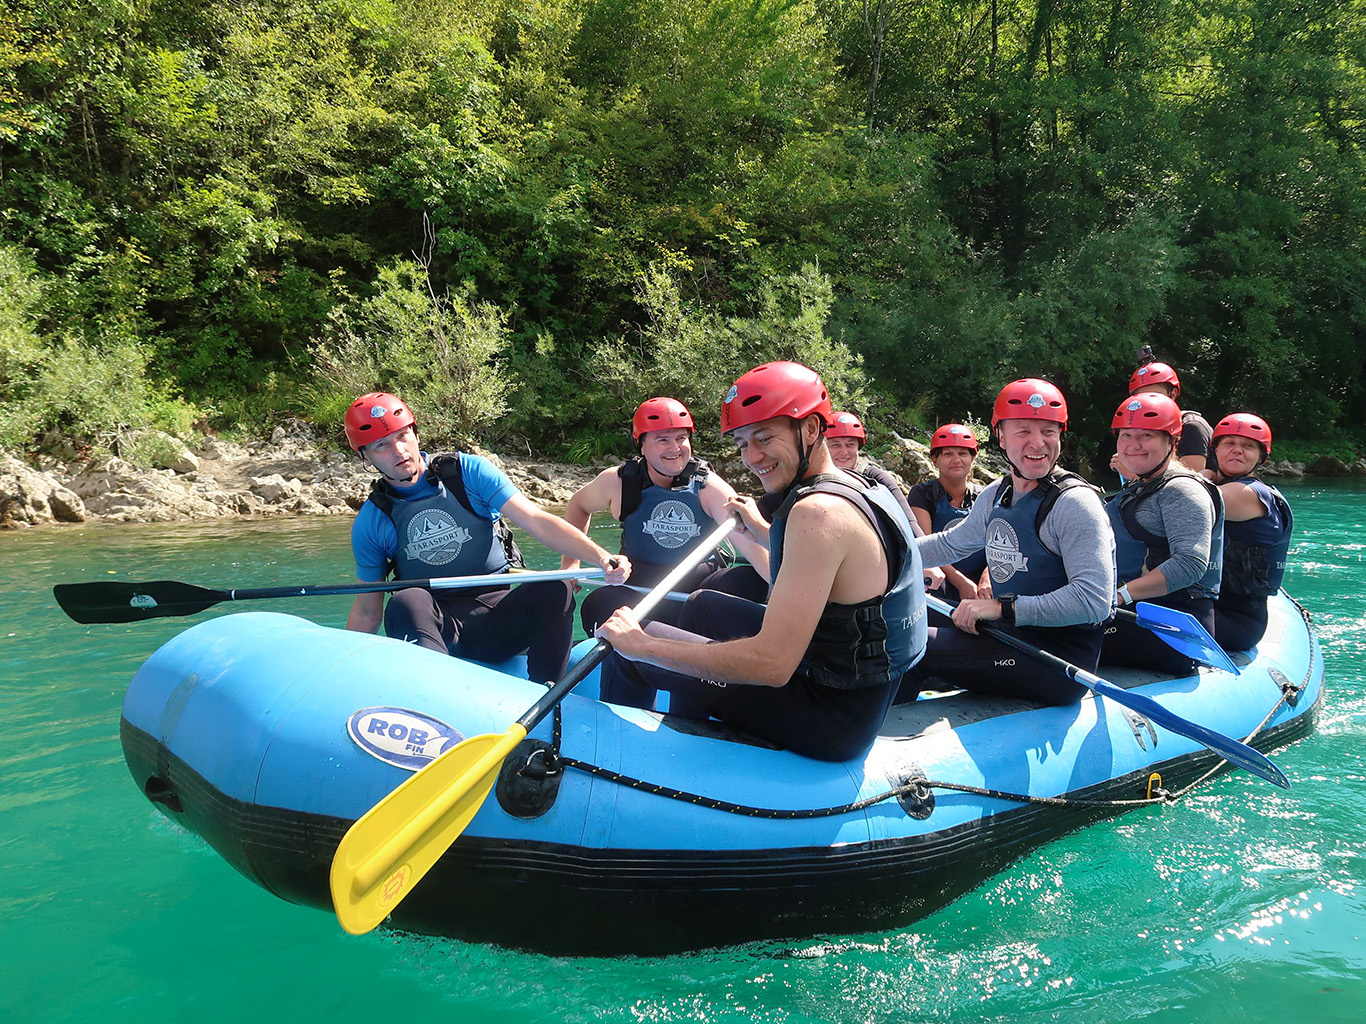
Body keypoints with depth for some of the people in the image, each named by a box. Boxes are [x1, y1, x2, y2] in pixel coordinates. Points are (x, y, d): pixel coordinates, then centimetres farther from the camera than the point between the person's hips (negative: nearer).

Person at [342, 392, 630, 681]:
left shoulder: (468, 471, 0)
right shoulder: (370, 522, 4)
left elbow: (536, 521, -9)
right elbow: (367, 611, 12)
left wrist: (600, 557, -23)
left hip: (497, 618, 0)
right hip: (431, 625, 0)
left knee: (555, 590, -27)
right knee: (406, 603, -32)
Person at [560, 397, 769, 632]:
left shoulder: (709, 487, -12)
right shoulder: (617, 482, -5)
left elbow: (748, 540, -25)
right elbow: (579, 505, 17)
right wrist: (570, 561, 8)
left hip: (700, 586, 0)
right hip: (639, 589, 0)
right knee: (598, 605, -28)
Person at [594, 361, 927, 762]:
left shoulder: (818, 511, -27)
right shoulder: (861, 486, 3)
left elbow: (773, 664, -32)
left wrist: (641, 645, -26)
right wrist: (762, 529, 32)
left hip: (831, 722, -10)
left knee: (625, 646, 0)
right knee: (703, 604, 28)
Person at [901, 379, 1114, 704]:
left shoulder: (1075, 503, -17)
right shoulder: (995, 496, 8)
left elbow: (1094, 600, -27)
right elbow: (952, 543, 27)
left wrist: (1003, 607, -27)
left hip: (1059, 657, -8)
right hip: (1010, 635, 8)